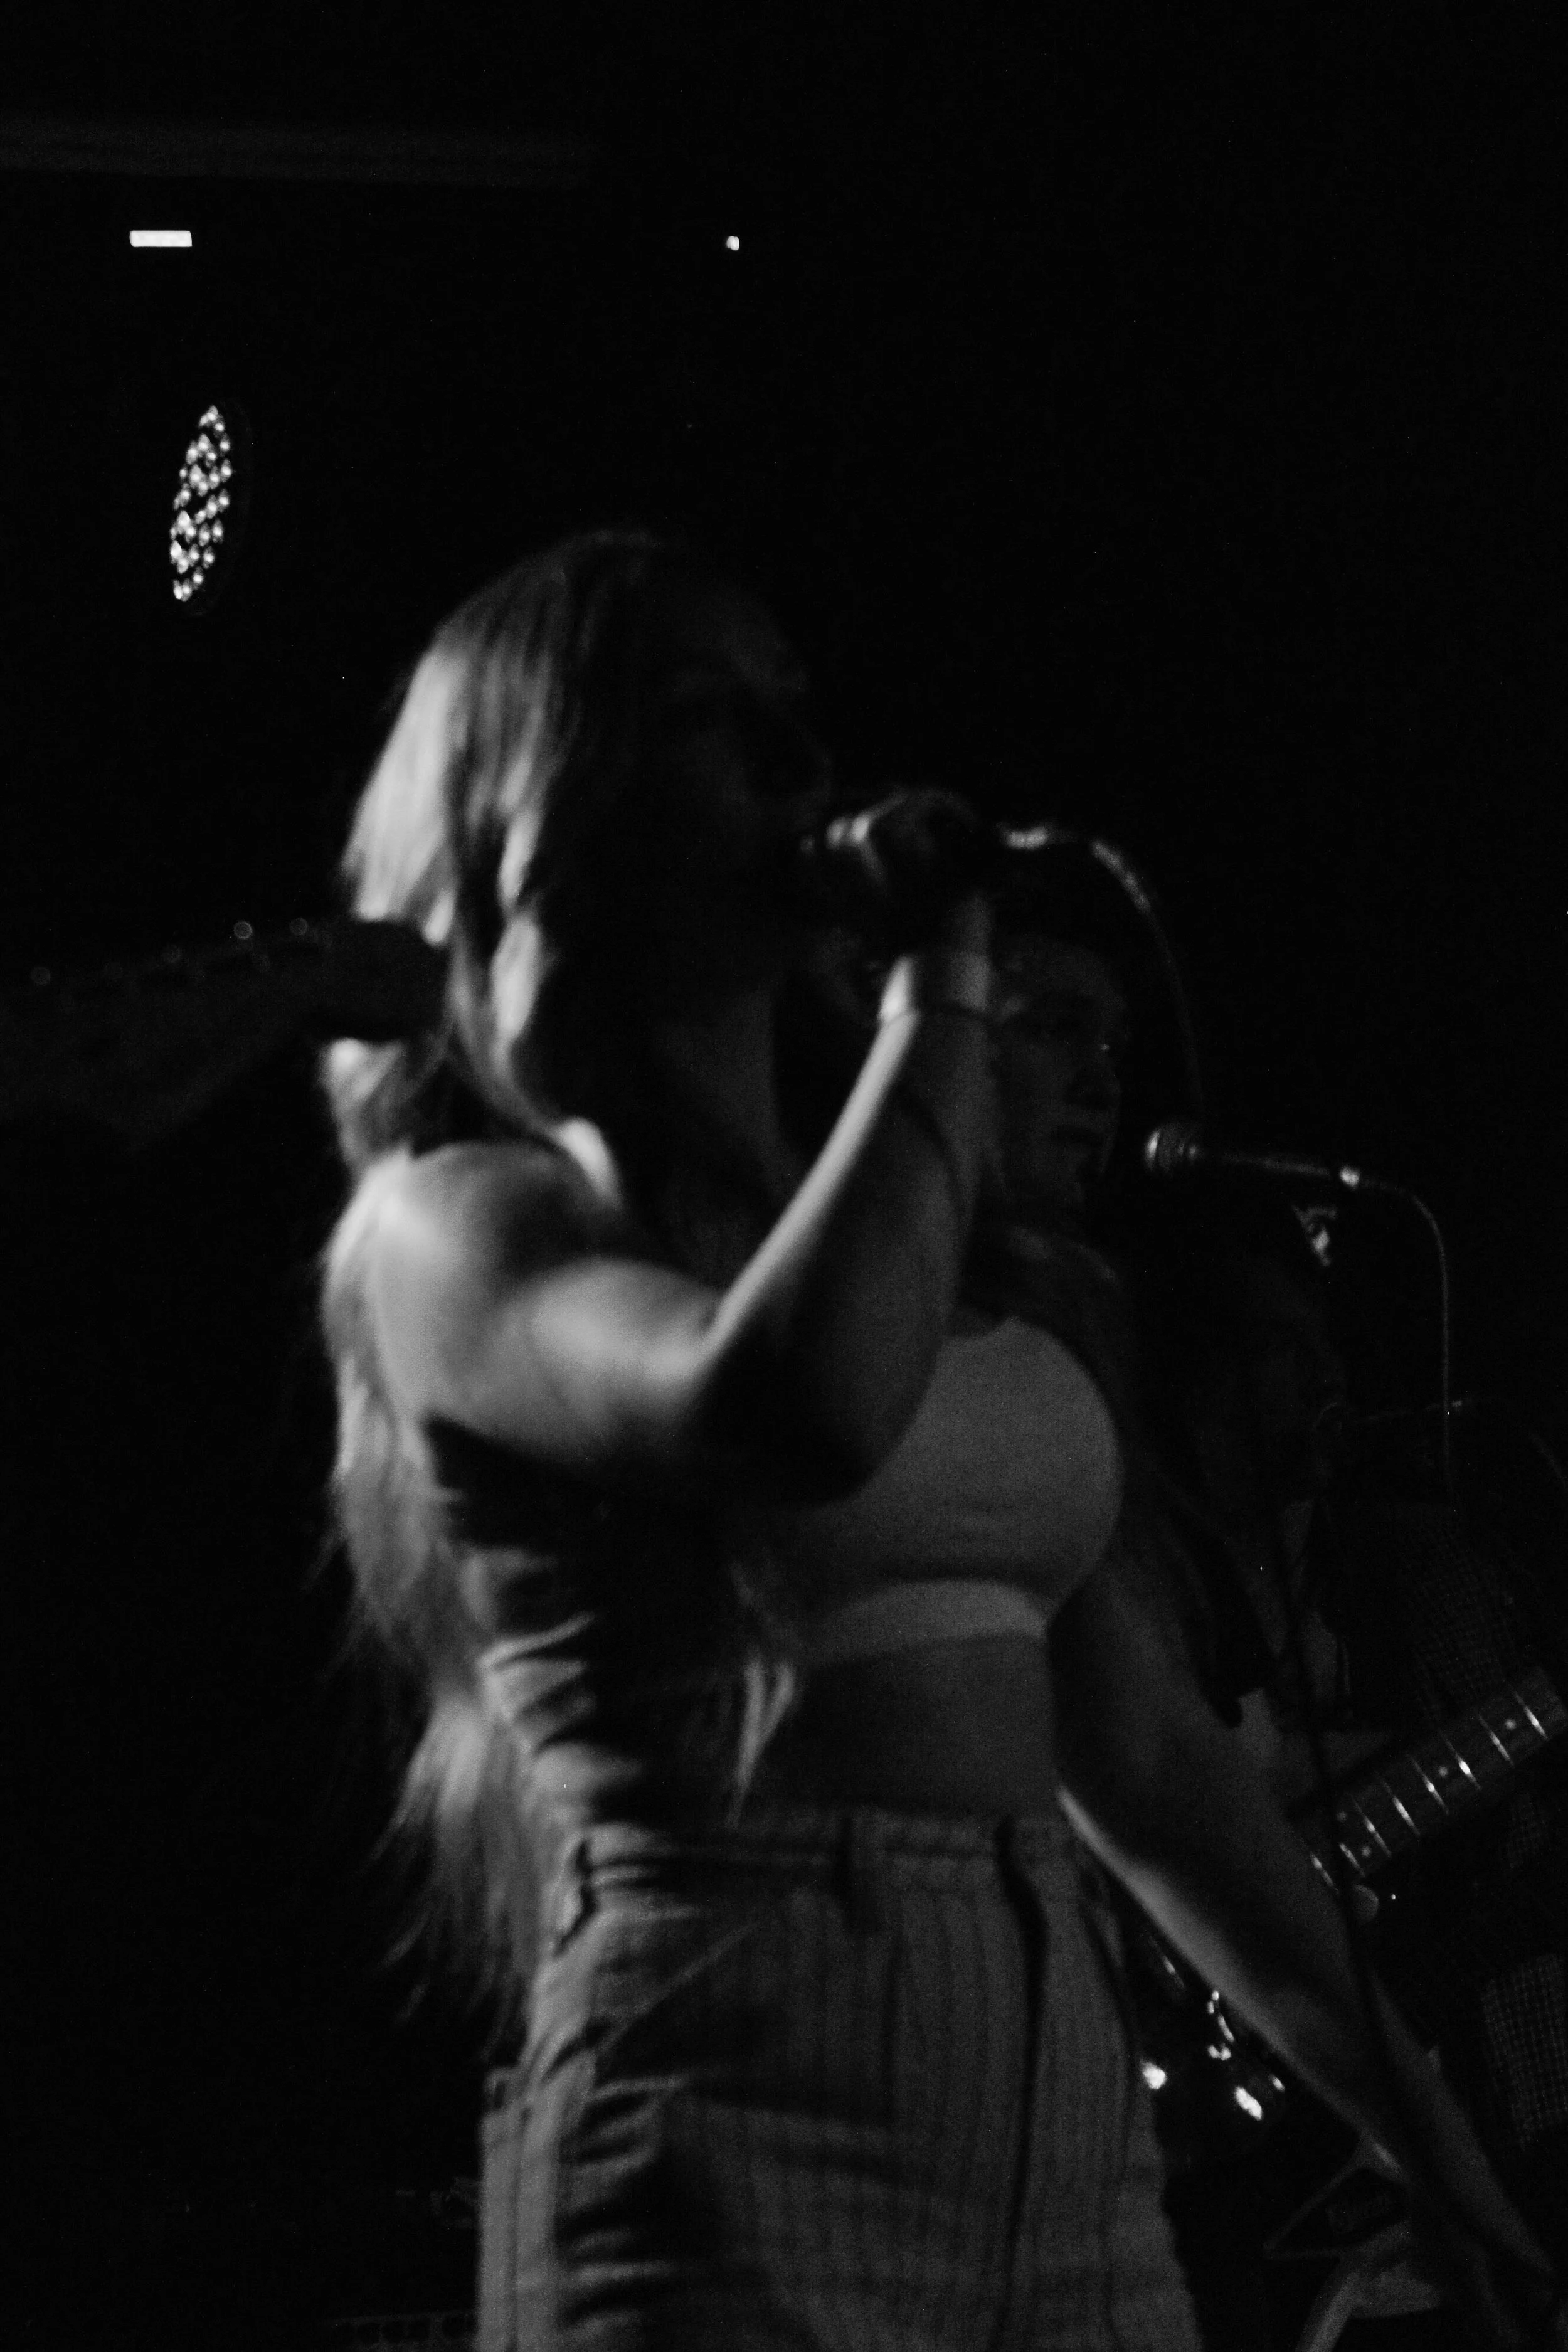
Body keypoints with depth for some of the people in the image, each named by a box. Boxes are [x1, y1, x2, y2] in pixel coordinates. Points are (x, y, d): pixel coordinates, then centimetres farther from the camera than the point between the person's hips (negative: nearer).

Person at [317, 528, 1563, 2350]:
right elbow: (796, 1412, -23)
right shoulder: (455, 1221, -1)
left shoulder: (918, 1238, 20)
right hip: (738, 2124, -6)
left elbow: (1137, 1751, 22)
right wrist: (946, 989, -9)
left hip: (1067, 2127, 6)